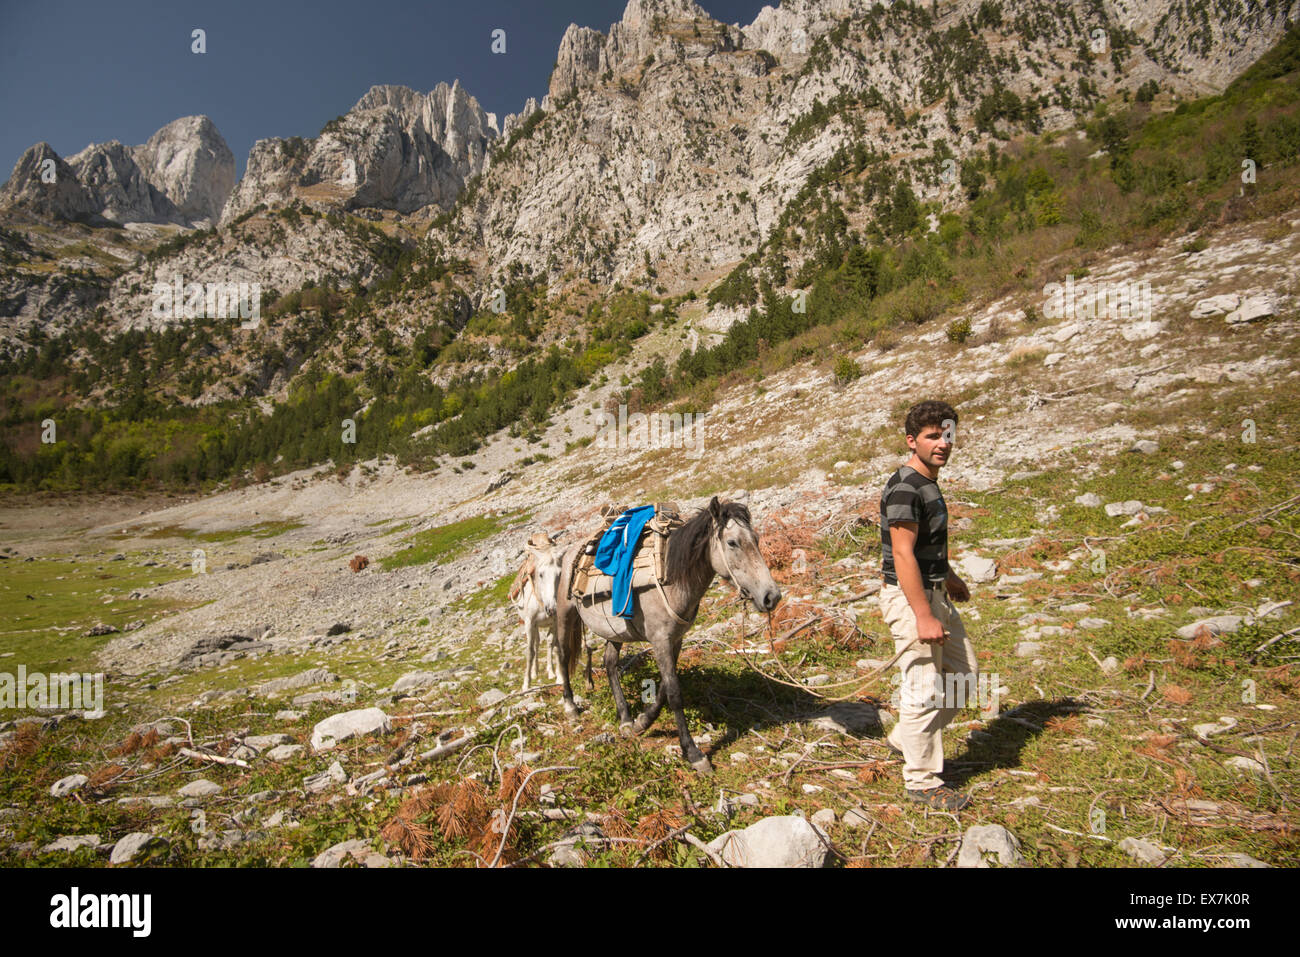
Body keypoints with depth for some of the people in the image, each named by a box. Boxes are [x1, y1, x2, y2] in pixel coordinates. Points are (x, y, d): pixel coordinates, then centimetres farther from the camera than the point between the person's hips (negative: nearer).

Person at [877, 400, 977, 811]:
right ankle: (922, 780, 14)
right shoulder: (904, 488, -20)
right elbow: (903, 554, -25)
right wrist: (923, 616, -26)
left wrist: (948, 577, 34)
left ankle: (904, 739, 30)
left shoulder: (928, 483, 11)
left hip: (933, 592, 10)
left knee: (963, 671, 18)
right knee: (925, 688, -2)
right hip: (909, 596, -10)